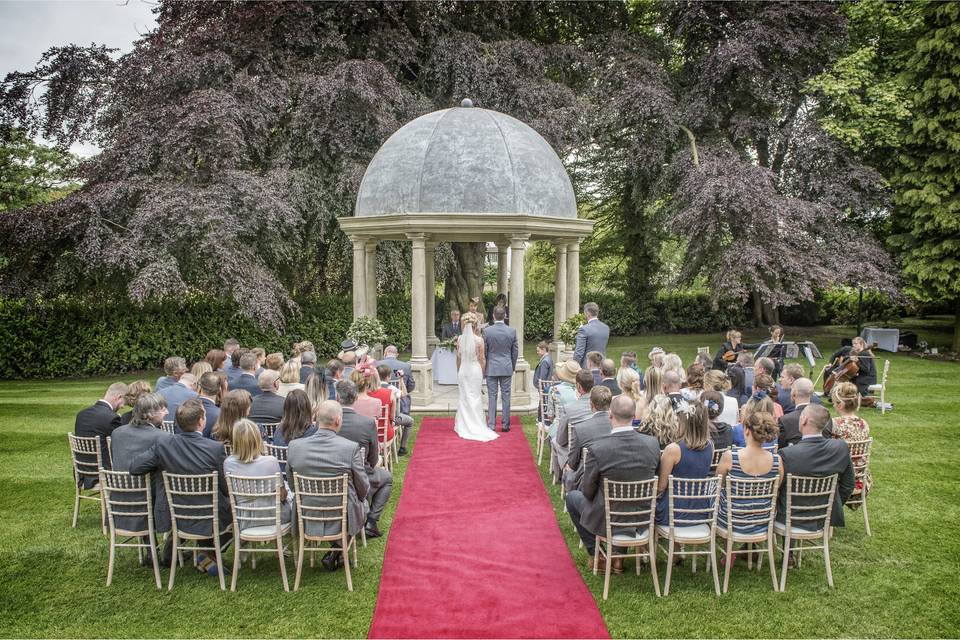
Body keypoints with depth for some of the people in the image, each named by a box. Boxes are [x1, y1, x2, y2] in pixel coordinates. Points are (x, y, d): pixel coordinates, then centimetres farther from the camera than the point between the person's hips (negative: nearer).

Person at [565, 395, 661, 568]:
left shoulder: (598, 448, -25)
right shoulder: (652, 444, -14)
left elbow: (588, 491, -12)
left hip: (606, 521, -4)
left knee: (572, 496, 24)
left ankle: (596, 554, 27)